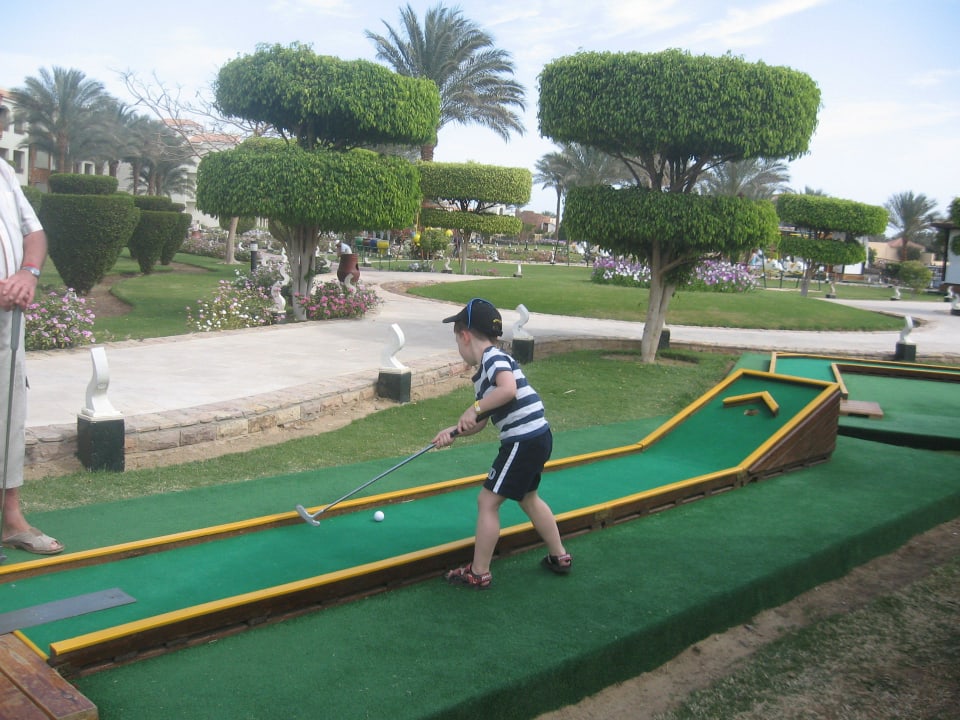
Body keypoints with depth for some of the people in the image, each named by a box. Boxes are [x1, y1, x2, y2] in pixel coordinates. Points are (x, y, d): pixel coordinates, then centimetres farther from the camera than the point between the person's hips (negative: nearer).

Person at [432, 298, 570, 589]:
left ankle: (479, 574, 8)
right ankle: (559, 557, 38)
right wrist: (453, 431, 0)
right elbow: (480, 424, 14)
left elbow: (508, 389, -33)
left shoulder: (494, 357, -12)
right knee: (529, 497, 27)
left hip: (524, 441, -11)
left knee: (488, 501, -1)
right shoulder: (483, 372, 17)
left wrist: (474, 408, -22)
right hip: (538, 437, 11)